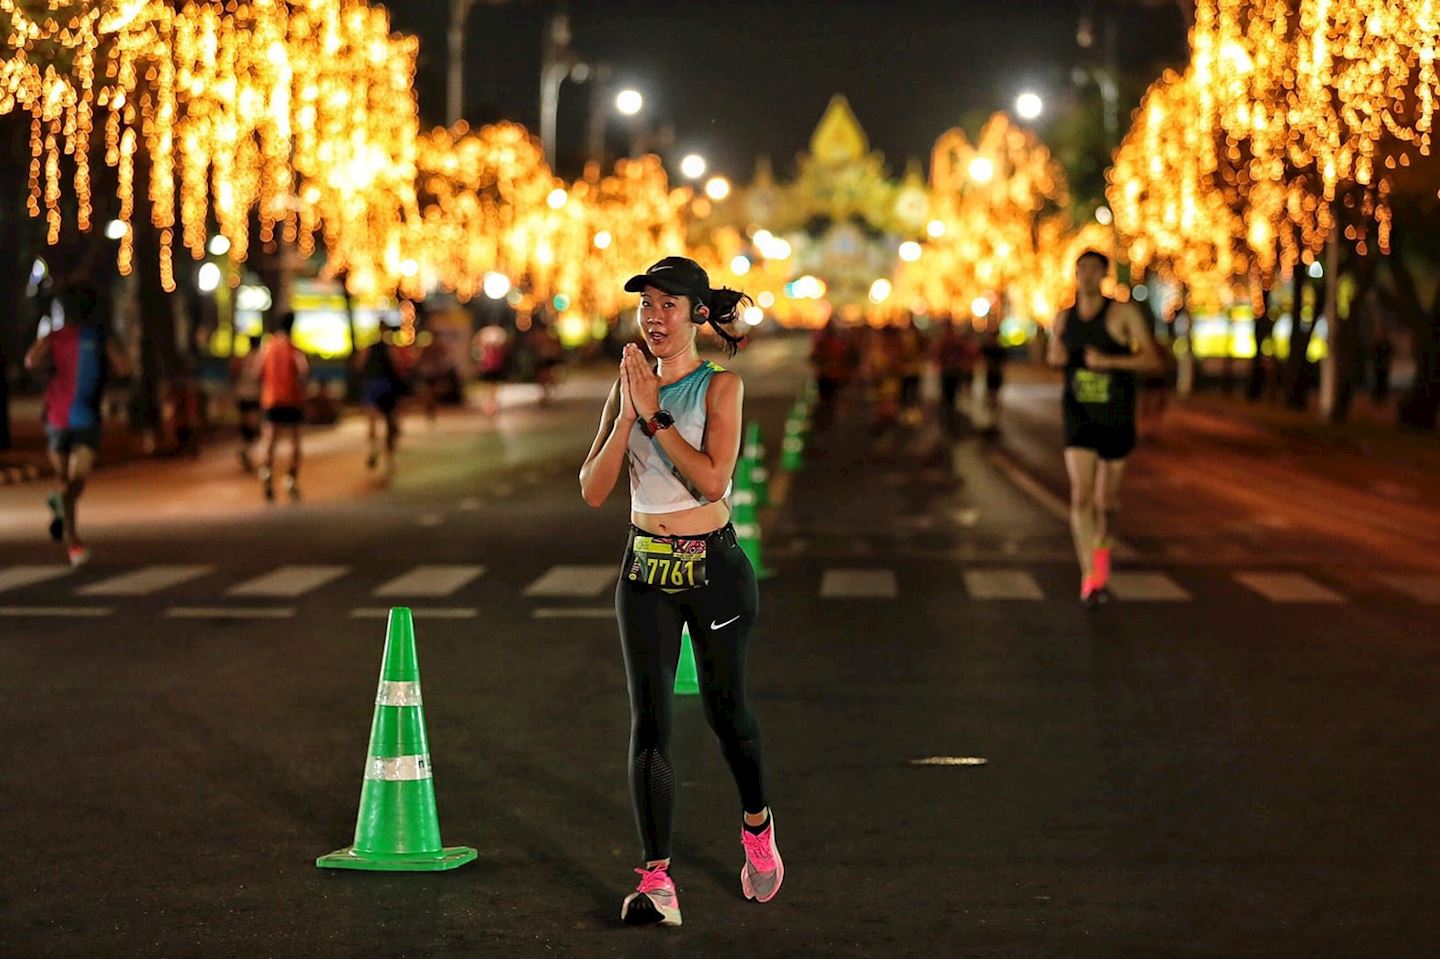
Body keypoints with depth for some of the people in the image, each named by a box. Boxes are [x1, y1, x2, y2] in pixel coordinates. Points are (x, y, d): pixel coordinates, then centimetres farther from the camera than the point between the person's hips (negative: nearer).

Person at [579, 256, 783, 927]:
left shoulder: (721, 386, -7)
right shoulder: (631, 385, 5)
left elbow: (712, 479, -21)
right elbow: (593, 491, -2)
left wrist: (653, 414, -19)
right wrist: (626, 415, -12)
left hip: (713, 566, -3)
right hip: (646, 569, 3)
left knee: (725, 709, 13)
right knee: (649, 720, -7)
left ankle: (756, 825, 41)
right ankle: (656, 879, -11)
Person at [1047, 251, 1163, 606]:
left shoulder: (1123, 313, -7)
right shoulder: (1063, 319, 6)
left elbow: (1153, 360, -11)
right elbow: (1053, 356, 23)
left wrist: (1110, 361, -24)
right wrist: (1054, 356, -2)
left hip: (1116, 417, -1)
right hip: (1078, 414, 1)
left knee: (1106, 500, 11)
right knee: (1080, 495, -15)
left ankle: (1102, 551, 41)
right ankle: (1089, 577, -16)